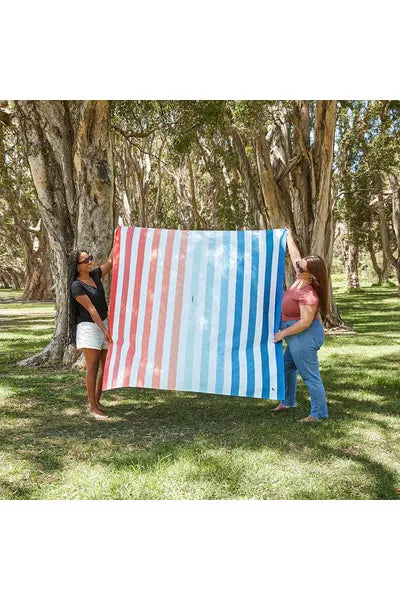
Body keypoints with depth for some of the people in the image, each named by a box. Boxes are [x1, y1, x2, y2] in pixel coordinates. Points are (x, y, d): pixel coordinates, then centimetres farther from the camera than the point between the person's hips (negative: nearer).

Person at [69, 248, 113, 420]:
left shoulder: (95, 275, 8)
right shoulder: (77, 286, -12)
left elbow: (111, 261, 7)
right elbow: (91, 309, -17)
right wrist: (104, 330, -19)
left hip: (104, 323, 7)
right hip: (88, 327, -7)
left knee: (106, 366, 9)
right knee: (92, 367, -4)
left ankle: (97, 401, 22)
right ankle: (92, 407, 5)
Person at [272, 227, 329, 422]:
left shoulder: (309, 294, -26)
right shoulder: (301, 279, -1)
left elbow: (305, 322, -27)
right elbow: (295, 256, 14)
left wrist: (283, 333, -18)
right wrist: (289, 237, 22)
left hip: (304, 337, -11)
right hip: (298, 338, 11)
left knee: (310, 375, -1)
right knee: (287, 368, 22)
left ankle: (319, 413, 11)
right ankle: (287, 402, 38)